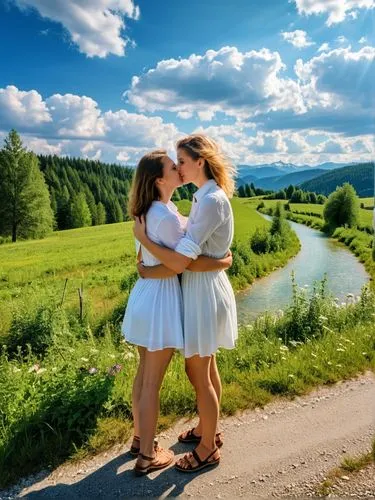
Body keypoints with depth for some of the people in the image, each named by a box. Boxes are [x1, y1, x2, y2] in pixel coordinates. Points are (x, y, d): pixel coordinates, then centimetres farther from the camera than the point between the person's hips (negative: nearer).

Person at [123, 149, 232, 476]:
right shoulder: (167, 216, -21)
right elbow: (190, 263, -19)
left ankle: (139, 439, 40)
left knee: (143, 374, 21)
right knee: (152, 382, 6)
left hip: (145, 293, 9)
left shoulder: (149, 211, 8)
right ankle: (147, 455, 24)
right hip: (162, 296, -9)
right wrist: (225, 262, -6)